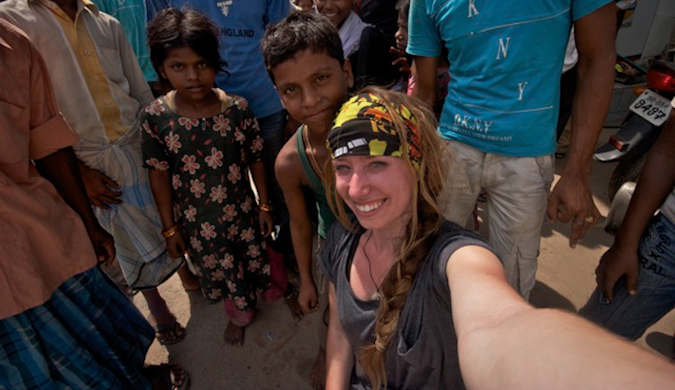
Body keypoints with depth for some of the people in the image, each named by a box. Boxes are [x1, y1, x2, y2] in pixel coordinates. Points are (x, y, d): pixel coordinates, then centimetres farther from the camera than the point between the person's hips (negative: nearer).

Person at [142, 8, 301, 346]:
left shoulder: (237, 108, -14)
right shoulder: (154, 117, -15)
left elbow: (255, 160, -5)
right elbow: (159, 175, -7)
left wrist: (264, 206, 1)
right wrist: (170, 228, -2)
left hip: (242, 209, 0)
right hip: (195, 221, 1)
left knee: (258, 257, 19)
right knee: (219, 270, 21)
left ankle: (284, 290, 53)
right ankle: (240, 314, 51)